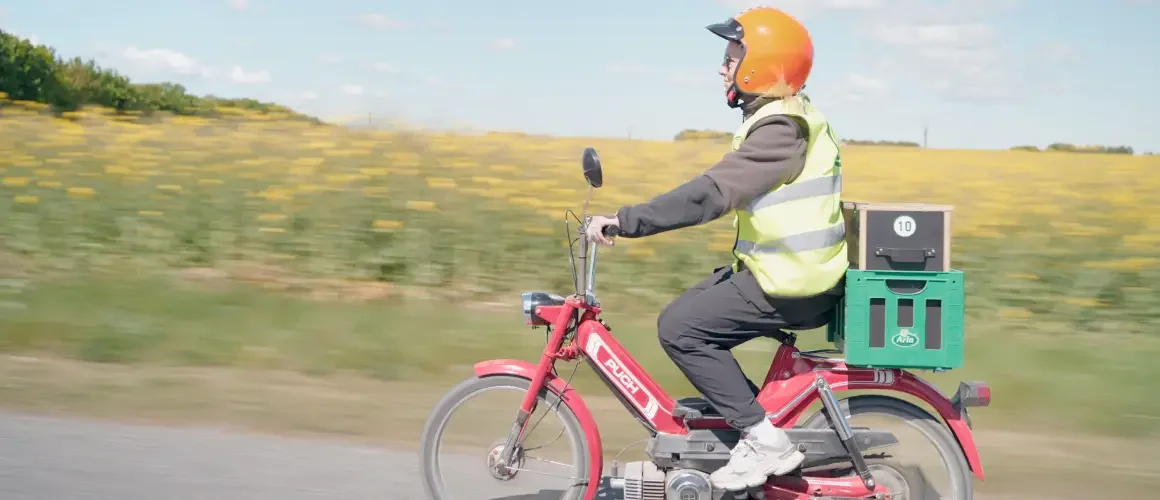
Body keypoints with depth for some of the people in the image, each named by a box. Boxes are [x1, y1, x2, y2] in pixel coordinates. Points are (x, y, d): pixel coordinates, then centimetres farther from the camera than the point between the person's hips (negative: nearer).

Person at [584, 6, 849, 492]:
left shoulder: (781, 129, -20)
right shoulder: (782, 118, 13)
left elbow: (712, 193, -29)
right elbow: (724, 190, 19)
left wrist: (625, 221, -29)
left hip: (791, 283, -10)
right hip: (788, 267, 10)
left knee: (680, 327, -12)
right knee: (690, 312, 14)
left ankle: (766, 441, -9)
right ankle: (755, 424, 16)